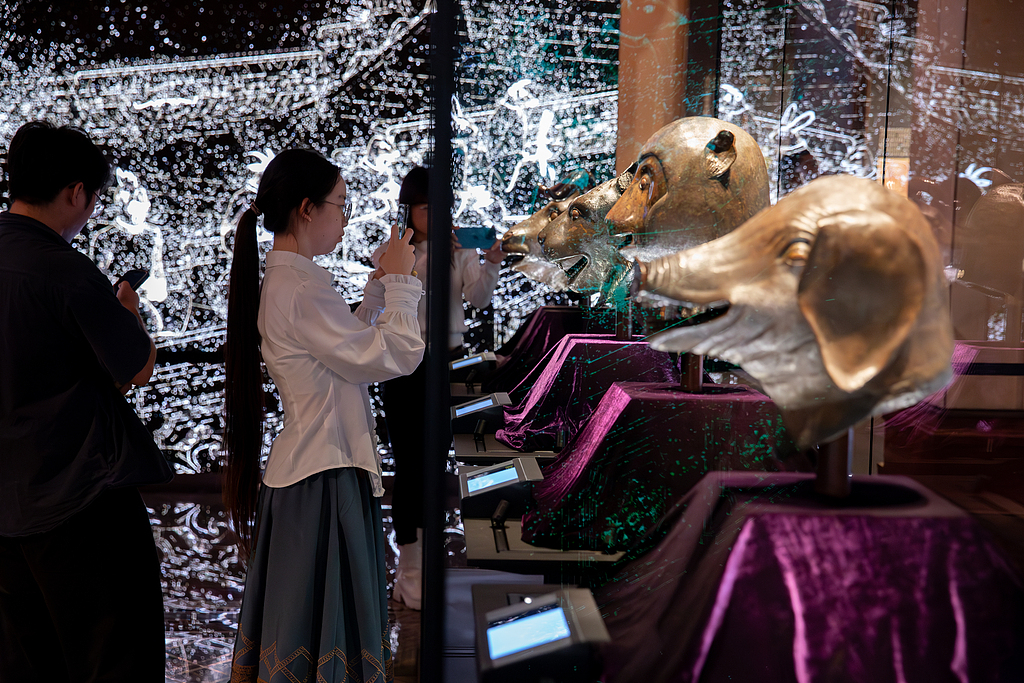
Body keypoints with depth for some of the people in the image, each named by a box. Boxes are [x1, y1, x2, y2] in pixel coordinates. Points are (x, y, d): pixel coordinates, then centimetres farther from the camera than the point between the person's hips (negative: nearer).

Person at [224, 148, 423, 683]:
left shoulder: (282, 278, 9)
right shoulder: (302, 290, -22)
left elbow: (348, 341, 17)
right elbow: (395, 356, -23)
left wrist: (380, 284, 12)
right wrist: (399, 281, -11)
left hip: (299, 466, 10)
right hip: (325, 477, -10)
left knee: (299, 611, 21)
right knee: (327, 618, 5)